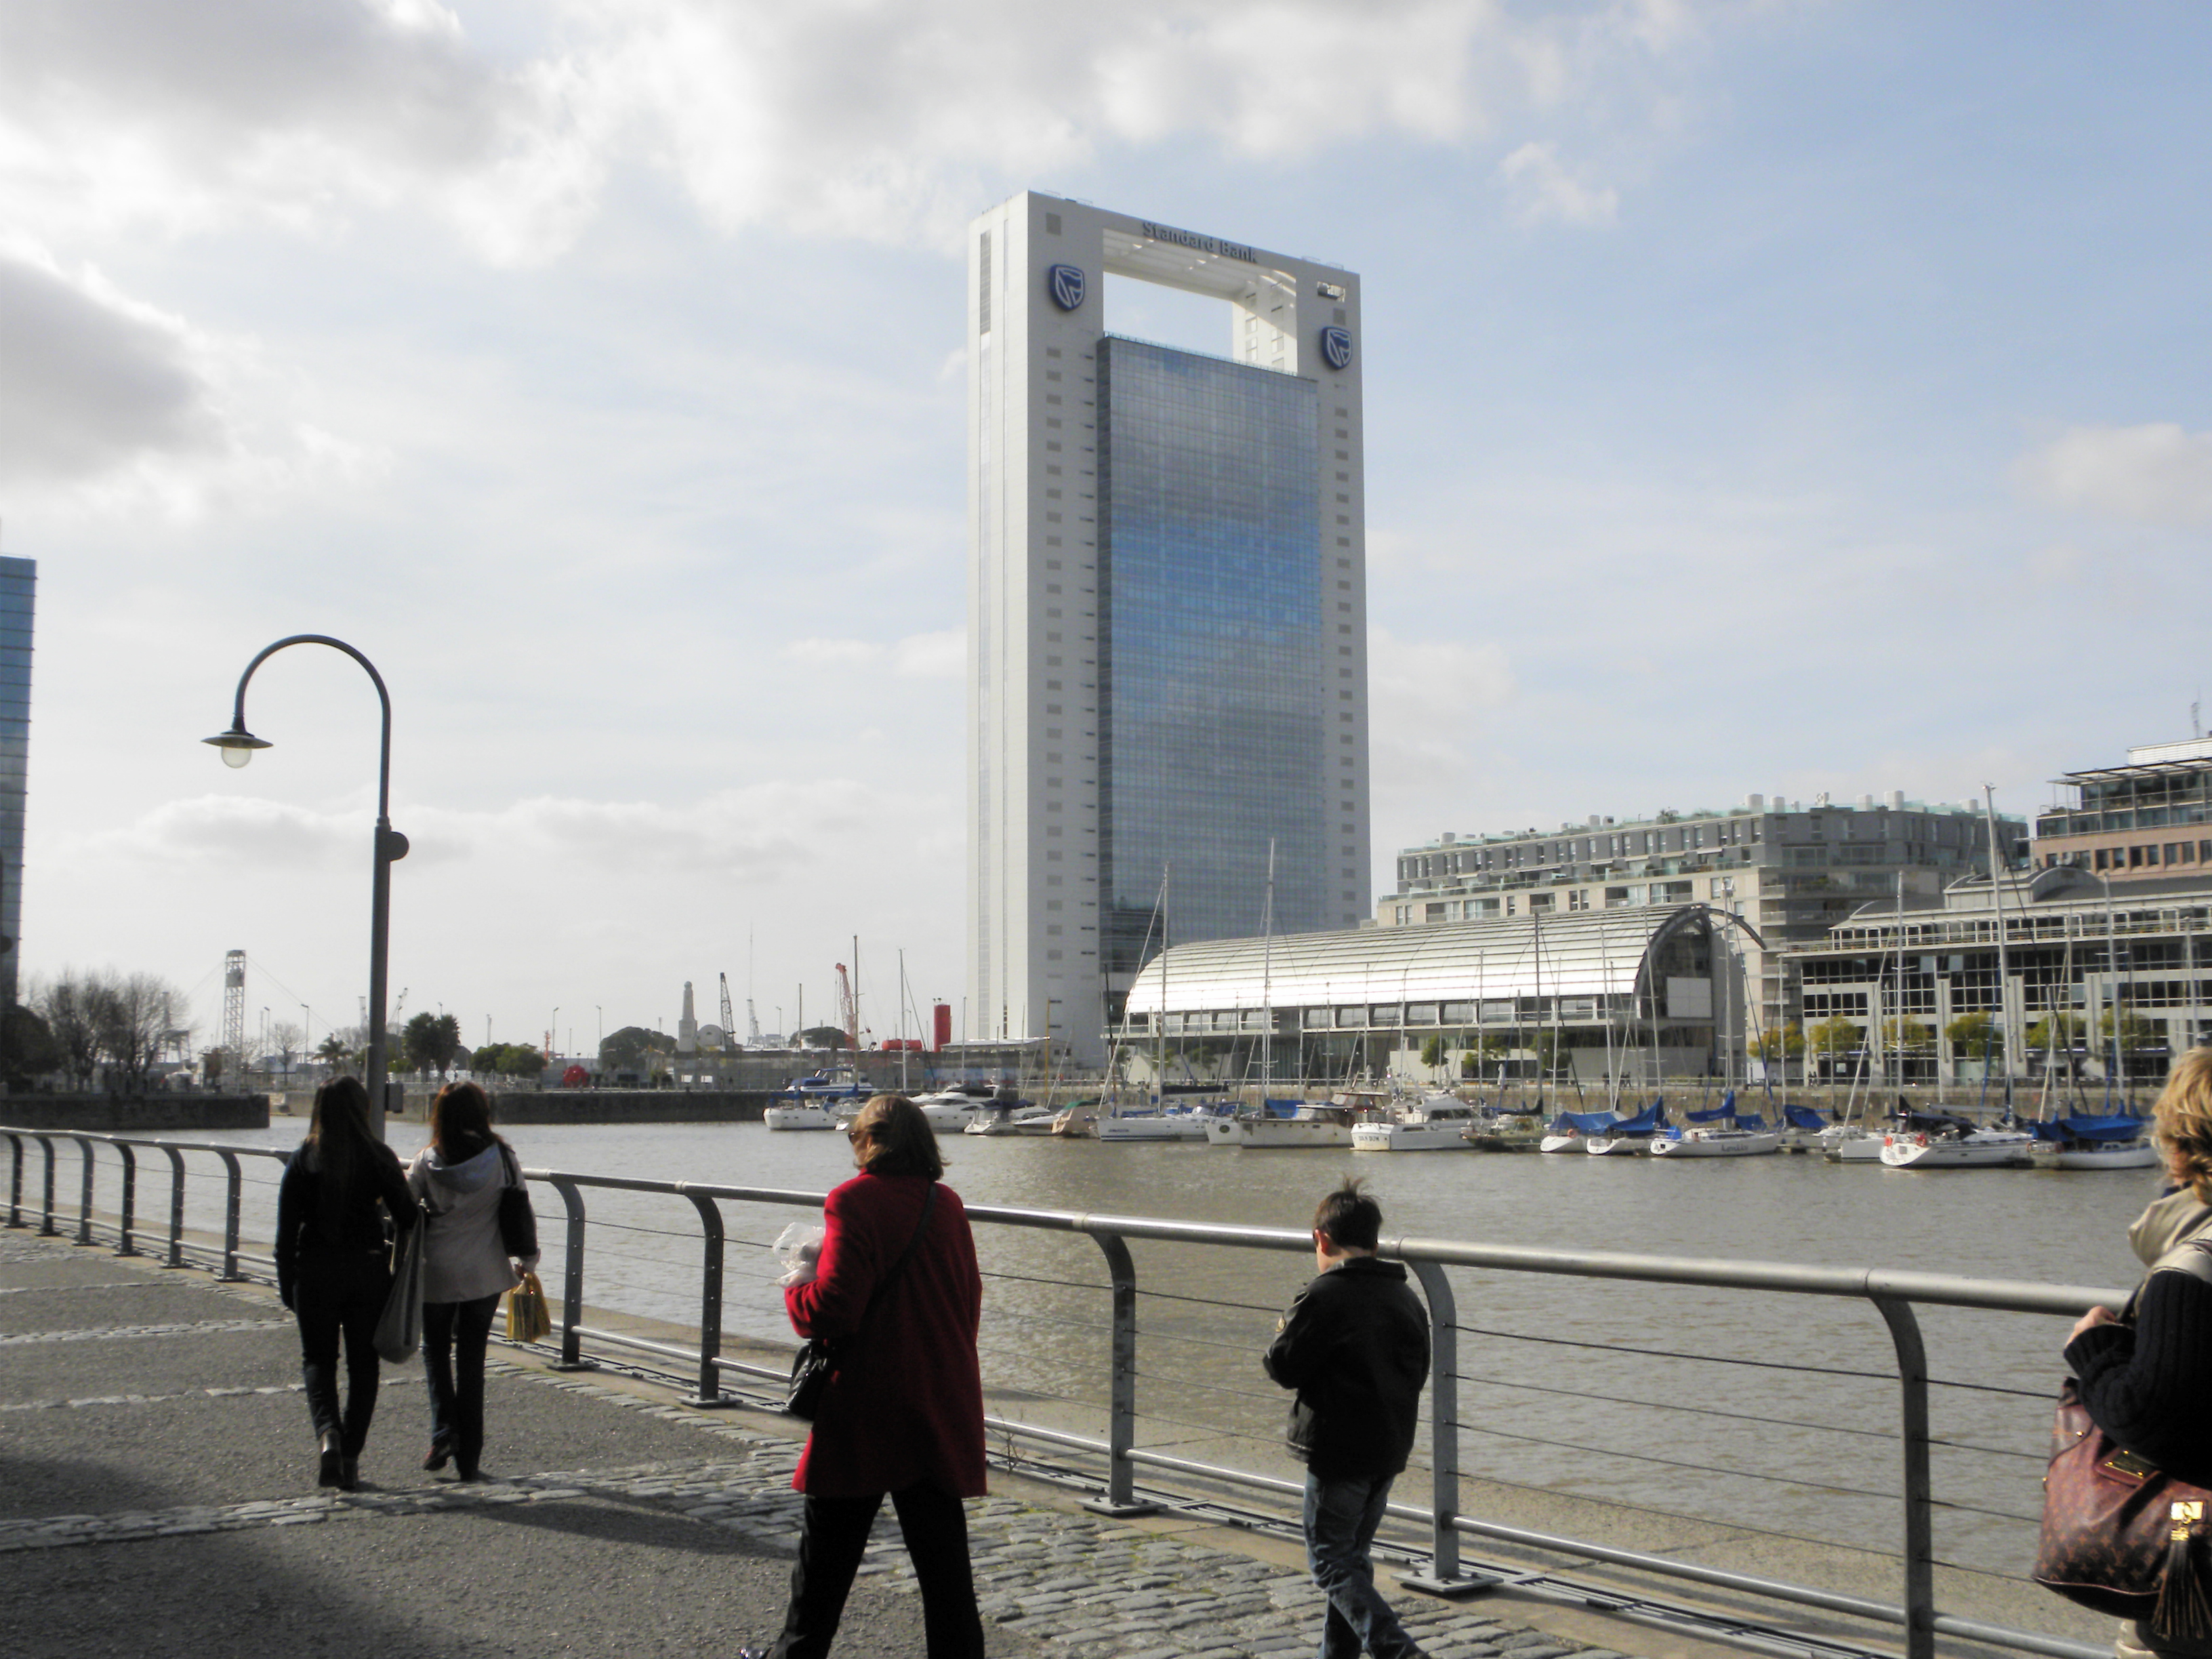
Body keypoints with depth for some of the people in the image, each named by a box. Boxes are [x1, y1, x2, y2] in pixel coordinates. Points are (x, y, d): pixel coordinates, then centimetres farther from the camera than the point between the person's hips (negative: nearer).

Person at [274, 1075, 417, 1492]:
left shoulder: (303, 1159, -4)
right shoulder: (379, 1156, -6)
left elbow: (287, 1227, -3)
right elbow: (406, 1218, -4)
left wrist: (287, 1284, 6)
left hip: (315, 1270, 0)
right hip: (368, 1270, 0)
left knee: (317, 1359, 12)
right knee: (363, 1363, 11)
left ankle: (328, 1433, -14)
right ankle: (351, 1457, 9)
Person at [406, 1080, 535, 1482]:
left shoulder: (427, 1161, -7)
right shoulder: (502, 1158, -6)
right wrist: (528, 1261, 13)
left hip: (436, 1272, -1)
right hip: (486, 1274, 1)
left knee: (436, 1350, 19)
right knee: (472, 1360, 9)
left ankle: (444, 1430, -1)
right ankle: (469, 1460, 11)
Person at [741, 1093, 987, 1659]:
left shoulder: (855, 1200, -13)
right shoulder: (948, 1204, 5)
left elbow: (833, 1308, -20)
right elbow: (969, 1302, 12)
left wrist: (795, 1289, 0)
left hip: (865, 1411, -5)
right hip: (943, 1409, 5)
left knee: (829, 1548, 12)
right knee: (941, 1549, 8)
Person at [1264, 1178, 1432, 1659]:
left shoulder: (1324, 1297, -17)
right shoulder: (1406, 1296, 7)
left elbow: (1284, 1368, -13)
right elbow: (1418, 1372, 15)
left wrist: (1281, 1338, 7)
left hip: (1337, 1452, -7)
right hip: (1390, 1451, 7)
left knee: (1330, 1561, 1)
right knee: (1353, 1556, 18)